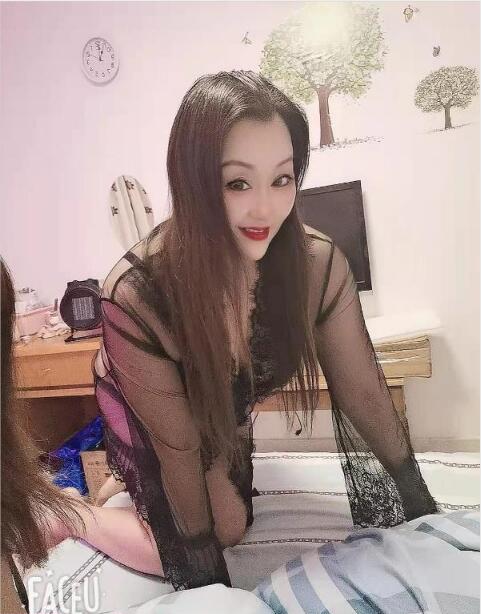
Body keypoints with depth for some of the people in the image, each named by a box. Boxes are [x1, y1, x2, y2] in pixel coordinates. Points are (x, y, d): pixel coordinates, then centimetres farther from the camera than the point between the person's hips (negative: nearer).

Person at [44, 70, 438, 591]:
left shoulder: (317, 263, -29)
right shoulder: (134, 297, -39)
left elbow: (363, 393, -17)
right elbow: (178, 444, -26)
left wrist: (421, 504, -5)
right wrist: (200, 551, -10)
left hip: (228, 411, 5)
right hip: (145, 418, -4)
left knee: (233, 528, 24)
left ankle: (132, 488, 46)